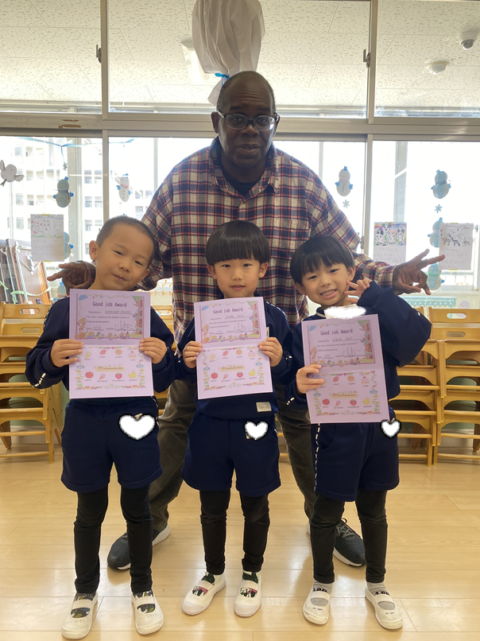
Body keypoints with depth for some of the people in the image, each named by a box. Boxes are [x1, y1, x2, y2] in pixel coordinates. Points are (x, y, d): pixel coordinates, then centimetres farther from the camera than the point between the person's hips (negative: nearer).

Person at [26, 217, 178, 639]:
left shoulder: (146, 316, -6)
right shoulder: (65, 311, -4)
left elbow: (164, 382, -1)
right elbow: (37, 373, -1)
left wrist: (162, 359, -22)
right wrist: (52, 358, -21)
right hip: (85, 425, 1)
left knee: (137, 508, 16)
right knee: (90, 512, 19)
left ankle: (143, 587, 40)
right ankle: (86, 591, 43)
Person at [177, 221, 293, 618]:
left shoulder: (274, 318, -6)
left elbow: (289, 377, -3)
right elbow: (187, 376, 4)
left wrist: (278, 361, -24)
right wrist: (188, 362, -18)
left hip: (255, 425, -1)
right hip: (210, 424, 2)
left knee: (255, 507, 17)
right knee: (212, 506, 18)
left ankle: (252, 574, 42)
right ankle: (214, 573, 42)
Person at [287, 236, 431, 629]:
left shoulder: (375, 315, -6)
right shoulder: (305, 332, -9)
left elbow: (417, 336, -24)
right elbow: (300, 396, -11)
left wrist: (376, 295, -22)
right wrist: (300, 387, -34)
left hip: (377, 429, 2)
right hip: (333, 435, -1)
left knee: (374, 512, 20)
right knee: (326, 513, 14)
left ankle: (377, 585, 44)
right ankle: (323, 584, 40)